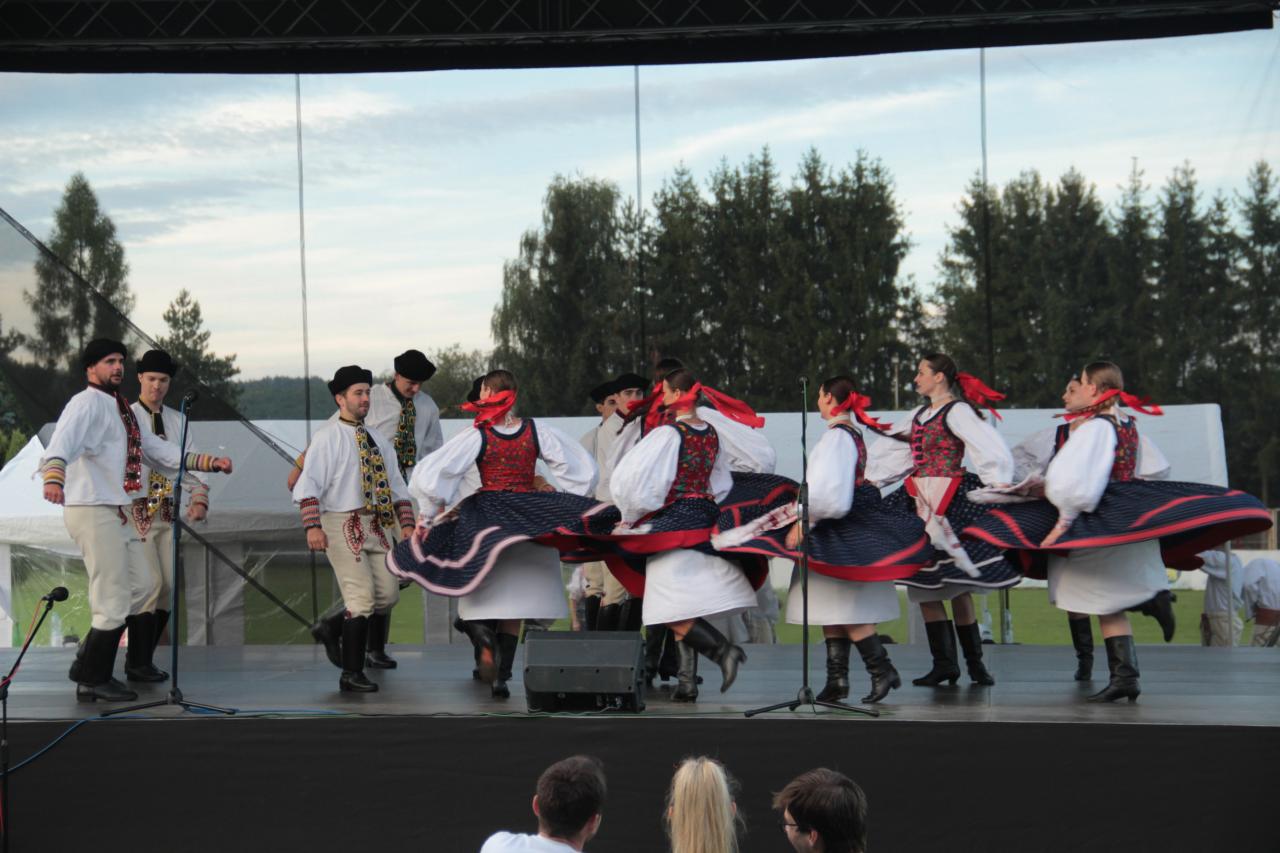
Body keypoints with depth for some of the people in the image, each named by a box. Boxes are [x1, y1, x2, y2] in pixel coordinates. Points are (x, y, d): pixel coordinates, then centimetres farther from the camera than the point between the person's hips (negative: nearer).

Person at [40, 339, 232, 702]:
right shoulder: (87, 403, -10)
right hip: (92, 511, -10)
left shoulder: (120, 410, 20)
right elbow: (63, 440, -29)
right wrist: (54, 475, -49)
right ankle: (93, 680, 4)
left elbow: (159, 451, 23)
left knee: (144, 584, 17)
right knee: (113, 599, -7)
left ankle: (89, 660, 20)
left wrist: (210, 462, 17)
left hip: (113, 514, 10)